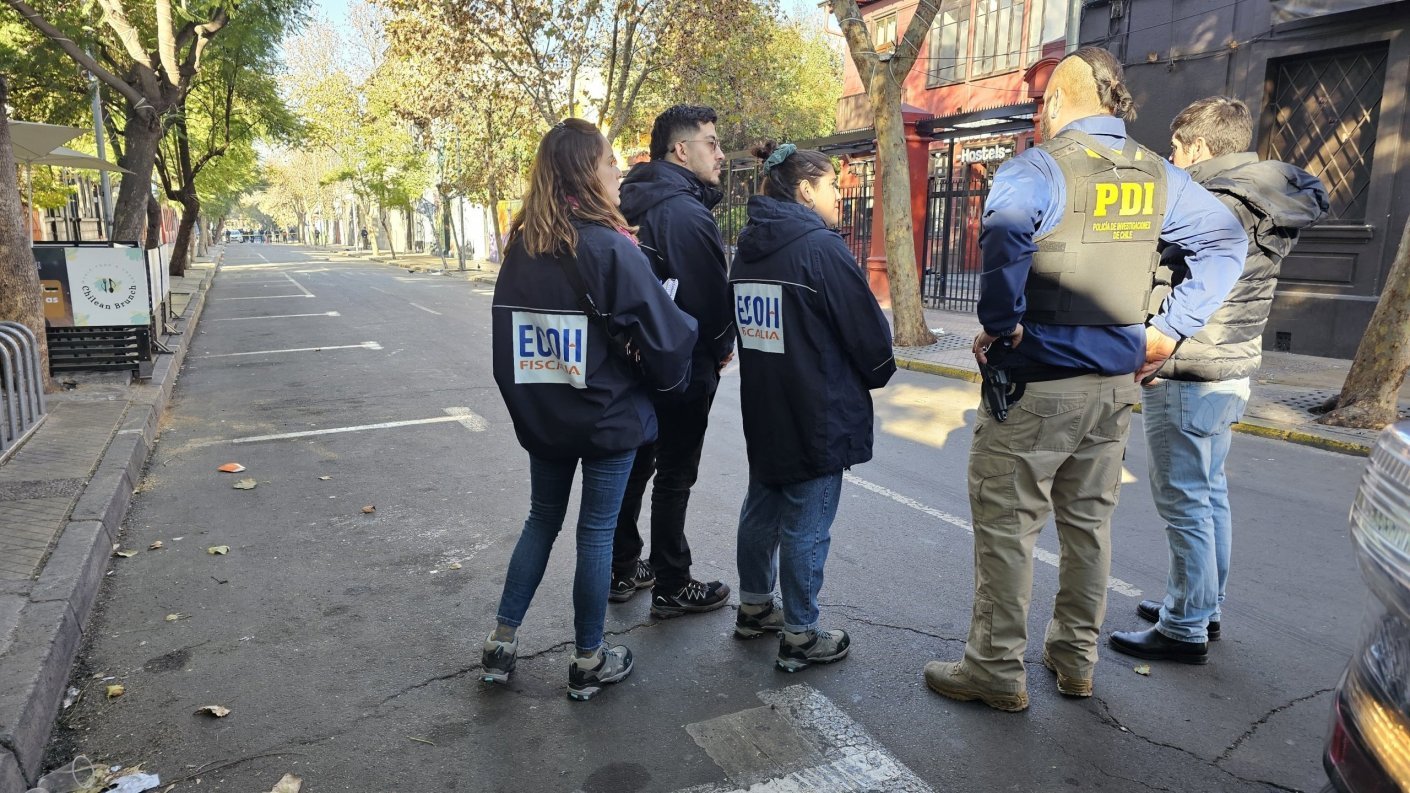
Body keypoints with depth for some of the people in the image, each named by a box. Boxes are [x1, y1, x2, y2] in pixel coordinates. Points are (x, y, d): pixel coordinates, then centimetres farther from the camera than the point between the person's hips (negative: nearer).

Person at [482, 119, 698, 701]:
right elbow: (662, 330, -15)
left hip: (540, 414, 6)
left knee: (542, 520, 20)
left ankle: (502, 643, 25)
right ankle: (588, 663, 21)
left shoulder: (521, 245, 2)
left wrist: (523, 398, 16)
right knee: (597, 531, 8)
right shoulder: (610, 247, -17)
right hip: (607, 415, -5)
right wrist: (672, 378, 4)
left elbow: (506, 331, 8)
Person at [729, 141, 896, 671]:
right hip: (819, 413, -8)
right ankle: (799, 638, 14)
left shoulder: (748, 247, 7)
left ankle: (754, 606, 34)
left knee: (762, 507, 19)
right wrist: (878, 375, 8)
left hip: (762, 409, 8)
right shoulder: (821, 247, -16)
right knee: (806, 525, 2)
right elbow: (868, 330, -12)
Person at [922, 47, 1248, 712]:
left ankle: (995, 670, 14)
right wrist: (1170, 329, 7)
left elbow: (1006, 232, -34)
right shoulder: (1157, 176, 9)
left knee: (1006, 526, 4)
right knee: (1089, 522, 18)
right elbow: (1226, 241, 13)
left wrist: (1001, 324, -23)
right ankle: (1075, 658, 32)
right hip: (1117, 382, 7)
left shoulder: (1041, 168, -12)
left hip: (1035, 386, -7)